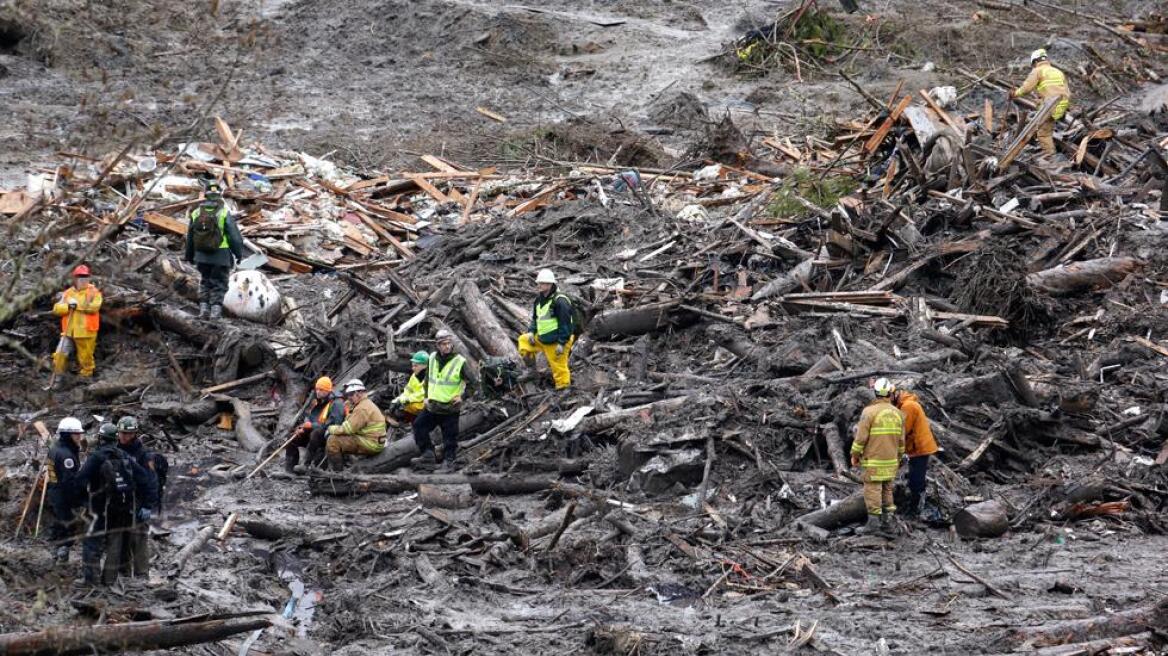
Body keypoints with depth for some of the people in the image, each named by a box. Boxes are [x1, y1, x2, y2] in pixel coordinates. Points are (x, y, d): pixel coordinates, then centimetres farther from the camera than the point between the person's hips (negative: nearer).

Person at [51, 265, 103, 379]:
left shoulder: (93, 292, -2)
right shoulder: (68, 293, 11)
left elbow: (94, 307, -19)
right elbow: (57, 309, 3)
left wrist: (77, 304, -16)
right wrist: (68, 306, -17)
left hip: (85, 332, -4)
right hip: (69, 332, 4)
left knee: (85, 359, 5)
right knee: (60, 355, -2)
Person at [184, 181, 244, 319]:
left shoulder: (196, 213, 1)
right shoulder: (224, 213, -11)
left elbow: (190, 237, 11)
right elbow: (234, 235, -9)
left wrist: (190, 256, 23)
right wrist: (239, 253, 5)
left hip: (202, 256, 3)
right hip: (221, 256, -3)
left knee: (205, 282, 18)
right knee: (219, 283, 6)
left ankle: (203, 307, 7)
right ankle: (216, 309, -4)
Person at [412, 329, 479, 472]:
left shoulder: (460, 362, -11)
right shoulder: (432, 359, 4)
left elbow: (474, 382, -6)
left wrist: (462, 396, -11)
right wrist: (427, 396, 11)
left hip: (450, 409, -5)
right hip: (432, 407, 5)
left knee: (450, 437, 1)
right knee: (419, 426, 1)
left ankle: (448, 461, 14)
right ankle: (428, 454, 8)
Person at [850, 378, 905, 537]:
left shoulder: (869, 412, -13)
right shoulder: (897, 413, 4)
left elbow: (861, 437, -13)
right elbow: (901, 440, 10)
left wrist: (855, 455, -1)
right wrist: (898, 458, 22)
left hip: (873, 460, -5)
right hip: (891, 461, 5)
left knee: (872, 489, -3)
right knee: (887, 490, 13)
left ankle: (873, 523, -6)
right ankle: (887, 522, 13)